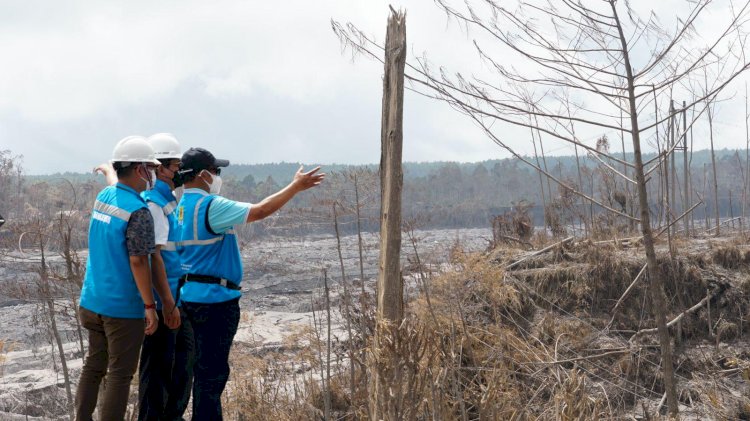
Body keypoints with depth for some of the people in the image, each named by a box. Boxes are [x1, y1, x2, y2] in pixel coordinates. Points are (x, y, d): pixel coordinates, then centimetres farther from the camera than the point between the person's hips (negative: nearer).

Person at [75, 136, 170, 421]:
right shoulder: (138, 211, -19)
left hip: (92, 301, 8)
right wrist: (150, 306, -17)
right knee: (120, 375, 2)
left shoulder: (103, 196, 5)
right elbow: (138, 261, -21)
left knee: (93, 366, 18)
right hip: (123, 307, -8)